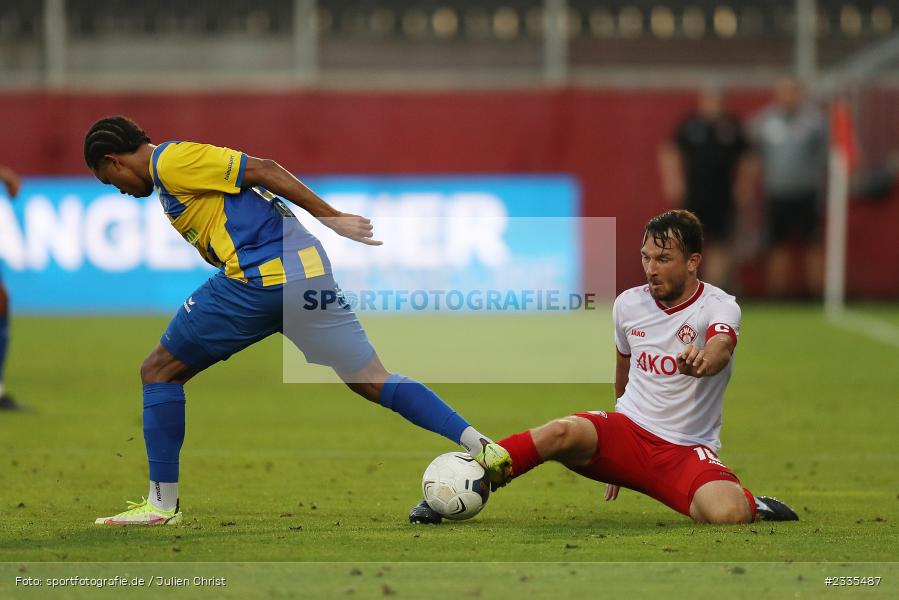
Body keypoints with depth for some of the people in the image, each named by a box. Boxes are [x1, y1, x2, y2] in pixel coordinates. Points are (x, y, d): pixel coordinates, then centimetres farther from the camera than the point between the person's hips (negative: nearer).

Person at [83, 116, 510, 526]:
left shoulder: (171, 162, -1)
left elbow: (262, 170, -8)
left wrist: (331, 219, -9)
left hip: (259, 277, -9)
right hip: (308, 272, 9)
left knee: (160, 370, 5)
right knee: (372, 382, 10)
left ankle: (162, 503, 3)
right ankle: (482, 447, -1)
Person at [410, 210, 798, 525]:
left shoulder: (718, 307, -9)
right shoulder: (628, 304, 5)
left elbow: (720, 347, -34)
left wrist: (703, 361, -60)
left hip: (686, 451, -3)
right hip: (628, 429, 3)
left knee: (727, 514, -34)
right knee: (562, 433, -31)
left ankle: (751, 506, 4)